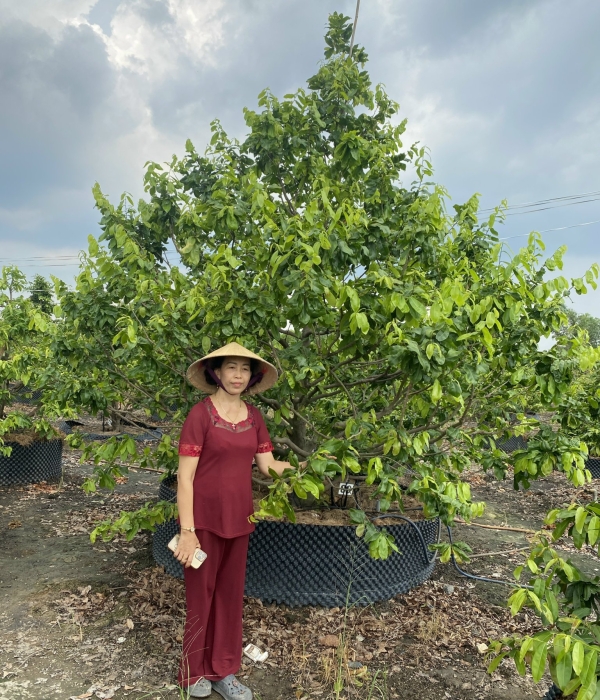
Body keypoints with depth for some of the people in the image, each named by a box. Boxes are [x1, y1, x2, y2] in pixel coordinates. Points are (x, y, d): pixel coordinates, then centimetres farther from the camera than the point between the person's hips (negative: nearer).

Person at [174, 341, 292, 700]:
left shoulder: (254, 417, 3)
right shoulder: (201, 414, -14)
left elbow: (269, 465, 2)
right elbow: (185, 477, -15)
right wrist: (187, 530, -17)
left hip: (239, 519, 5)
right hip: (205, 519, -5)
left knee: (231, 594, 16)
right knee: (201, 594, 11)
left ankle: (223, 670, 33)